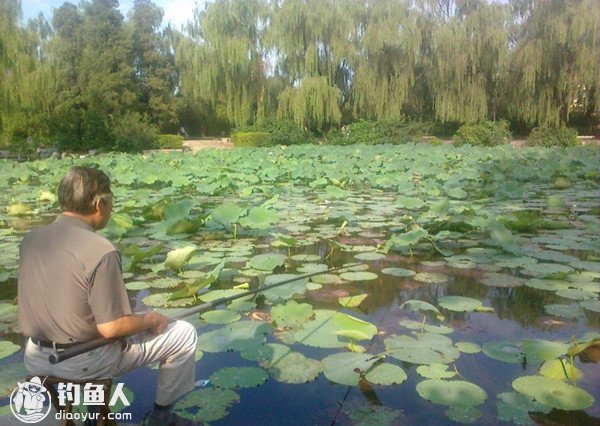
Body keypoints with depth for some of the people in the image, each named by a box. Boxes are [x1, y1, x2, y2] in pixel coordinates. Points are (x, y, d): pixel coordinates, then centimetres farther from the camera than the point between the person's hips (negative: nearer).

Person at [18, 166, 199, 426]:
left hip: (35, 360, 7)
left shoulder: (30, 239, -2)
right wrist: (151, 319, -5)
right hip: (85, 363, -7)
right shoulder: (100, 251, -24)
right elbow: (111, 328, -23)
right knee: (184, 334, 4)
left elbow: (53, 300, 10)